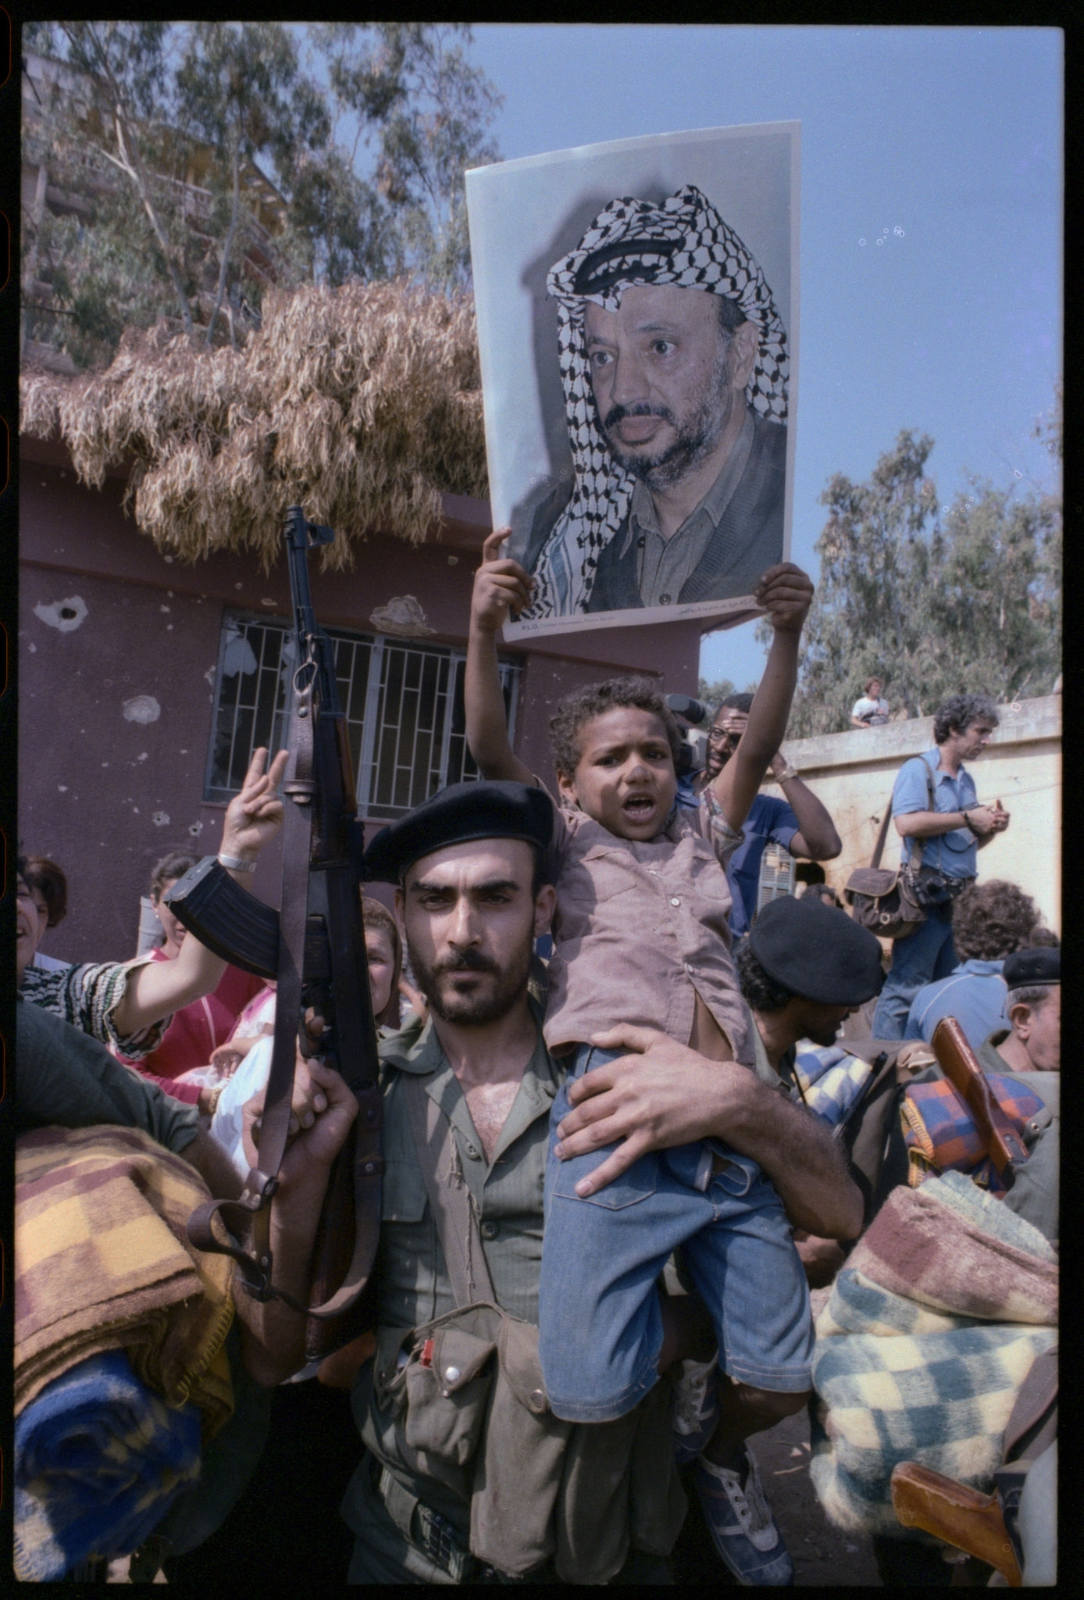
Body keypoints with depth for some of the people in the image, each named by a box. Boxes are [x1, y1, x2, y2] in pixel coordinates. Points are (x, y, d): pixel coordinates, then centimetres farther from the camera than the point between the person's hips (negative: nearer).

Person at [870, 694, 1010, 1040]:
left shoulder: (965, 780, 20)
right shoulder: (918, 769, -6)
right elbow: (907, 823, -23)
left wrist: (991, 827, 5)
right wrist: (968, 819, -15)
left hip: (956, 898, 9)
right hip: (927, 895, -9)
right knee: (906, 986, -7)